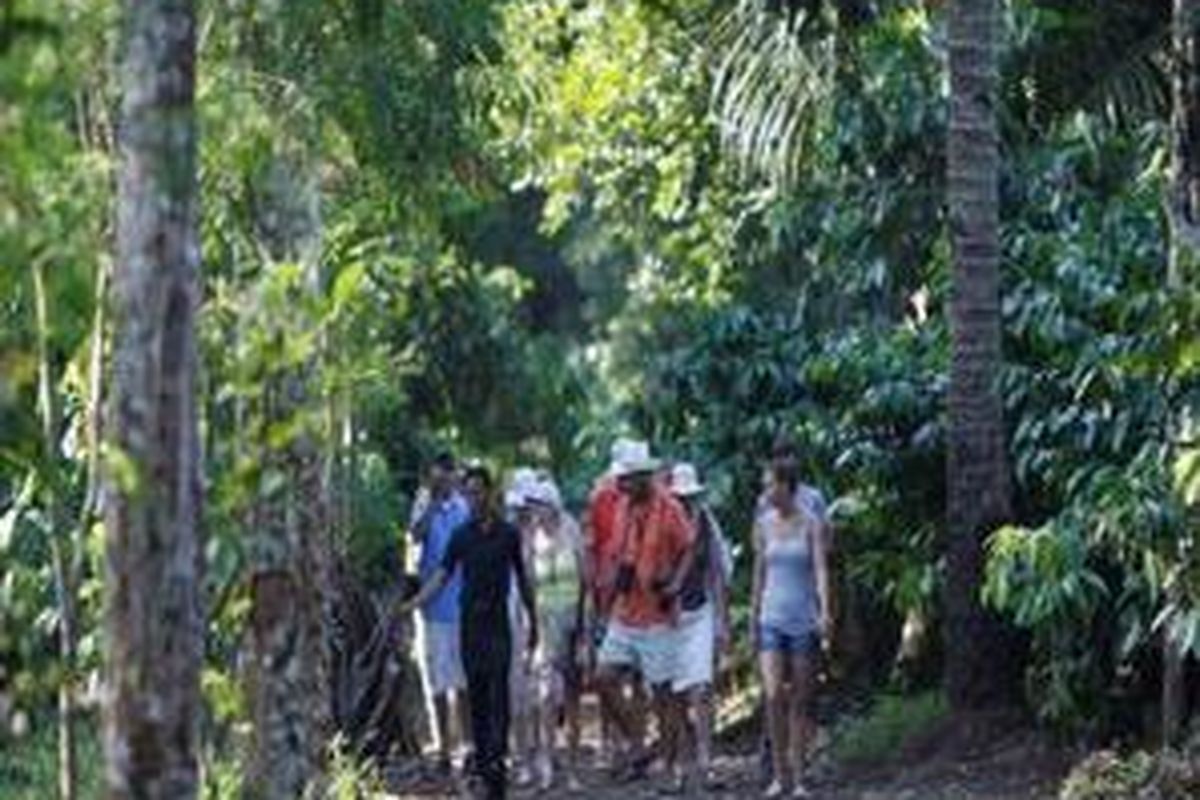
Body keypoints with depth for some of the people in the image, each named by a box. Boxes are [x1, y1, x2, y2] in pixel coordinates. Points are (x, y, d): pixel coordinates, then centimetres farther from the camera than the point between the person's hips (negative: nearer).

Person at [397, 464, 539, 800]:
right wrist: (415, 602, -11)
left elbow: (523, 579, 9)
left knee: (498, 689, -10)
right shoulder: (461, 535, 6)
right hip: (469, 619, 3)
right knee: (475, 690, 4)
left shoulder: (508, 533, 2)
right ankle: (481, 754, 9)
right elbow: (442, 574, 3)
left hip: (498, 620, -3)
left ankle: (497, 757, -14)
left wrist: (533, 621, 12)